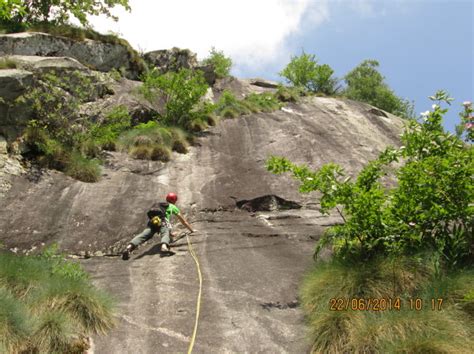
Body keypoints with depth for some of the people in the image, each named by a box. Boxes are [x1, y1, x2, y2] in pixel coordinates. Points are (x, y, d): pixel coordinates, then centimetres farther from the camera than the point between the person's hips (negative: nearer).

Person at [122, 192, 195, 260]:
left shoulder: (158, 205, 45)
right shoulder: (173, 207, 32)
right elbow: (183, 220, 37)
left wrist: (169, 232, 69)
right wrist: (192, 230, 49)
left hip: (152, 221, 4)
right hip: (162, 222, -4)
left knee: (143, 235, -16)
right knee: (166, 234, -27)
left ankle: (129, 247, -43)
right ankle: (164, 246, -62)